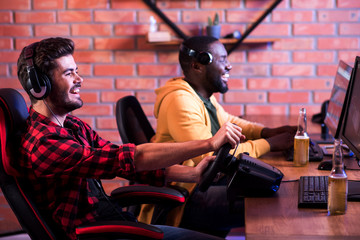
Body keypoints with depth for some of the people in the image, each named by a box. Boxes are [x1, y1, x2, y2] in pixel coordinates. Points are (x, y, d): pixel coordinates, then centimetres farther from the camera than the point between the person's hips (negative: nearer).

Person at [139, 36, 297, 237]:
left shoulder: (203, 96, 10)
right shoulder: (181, 100, -22)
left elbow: (229, 122, 24)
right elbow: (212, 157, -27)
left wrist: (269, 132, 5)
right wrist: (268, 144, -19)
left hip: (204, 181, 10)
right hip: (181, 202, -10)